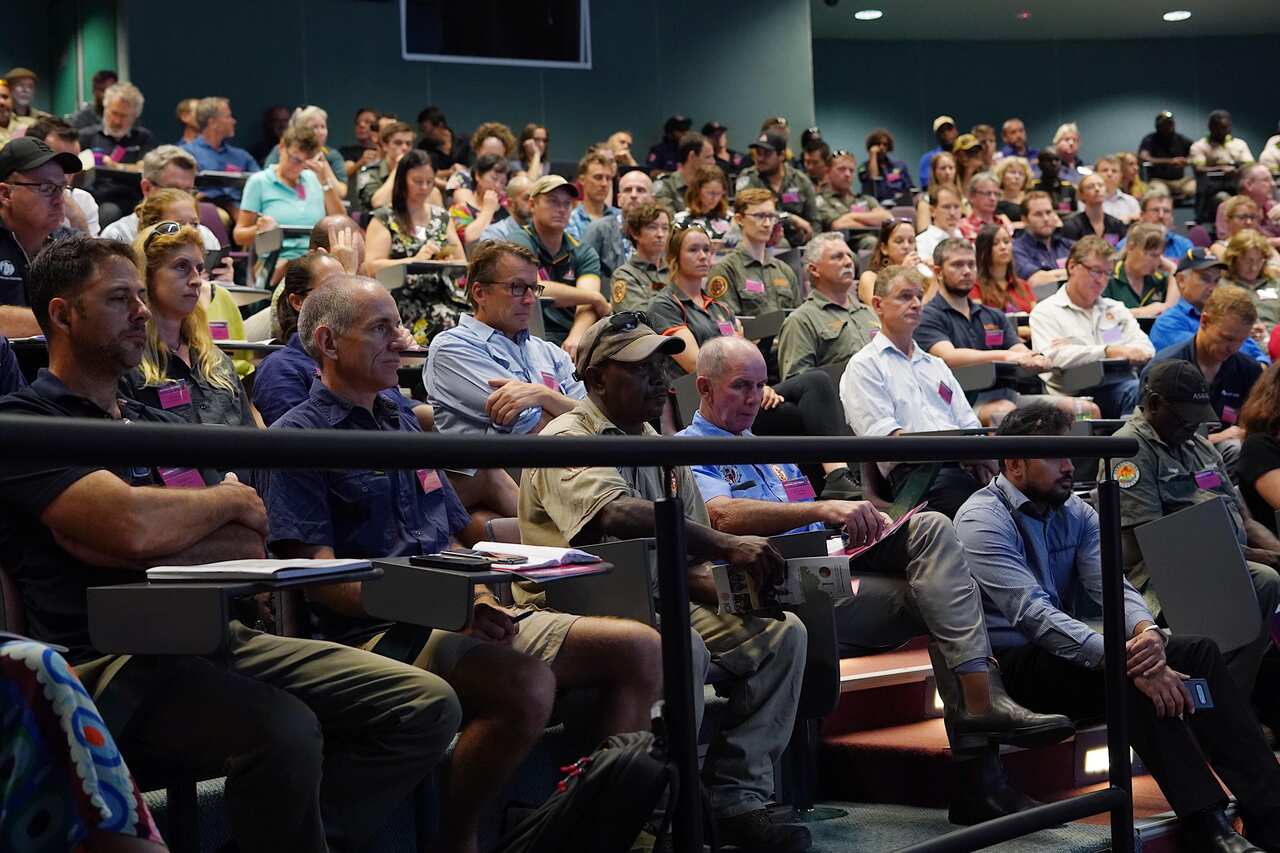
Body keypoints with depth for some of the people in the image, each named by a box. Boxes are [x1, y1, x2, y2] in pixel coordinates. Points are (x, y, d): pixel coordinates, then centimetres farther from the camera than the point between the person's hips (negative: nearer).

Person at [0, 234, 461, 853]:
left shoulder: (158, 424, 24)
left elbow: (251, 545, 11)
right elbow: (134, 527, -19)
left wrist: (159, 546, -10)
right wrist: (228, 499, 2)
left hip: (215, 638, 8)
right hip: (115, 658, -8)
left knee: (428, 706, -7)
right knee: (283, 728, -36)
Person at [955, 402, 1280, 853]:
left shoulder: (1074, 511, 9)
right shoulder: (982, 522, -15)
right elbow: (1032, 614, -28)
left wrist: (1145, 630, -28)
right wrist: (1125, 661, -38)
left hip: (1065, 644, 8)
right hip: (1012, 661, -8)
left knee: (1199, 650, -11)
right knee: (1136, 677, -32)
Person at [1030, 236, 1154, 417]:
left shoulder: (1116, 309, 28)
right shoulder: (1046, 312, 12)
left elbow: (1146, 350, 12)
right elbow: (1053, 356, -8)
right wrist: (1108, 351, -14)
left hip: (1122, 384, 5)